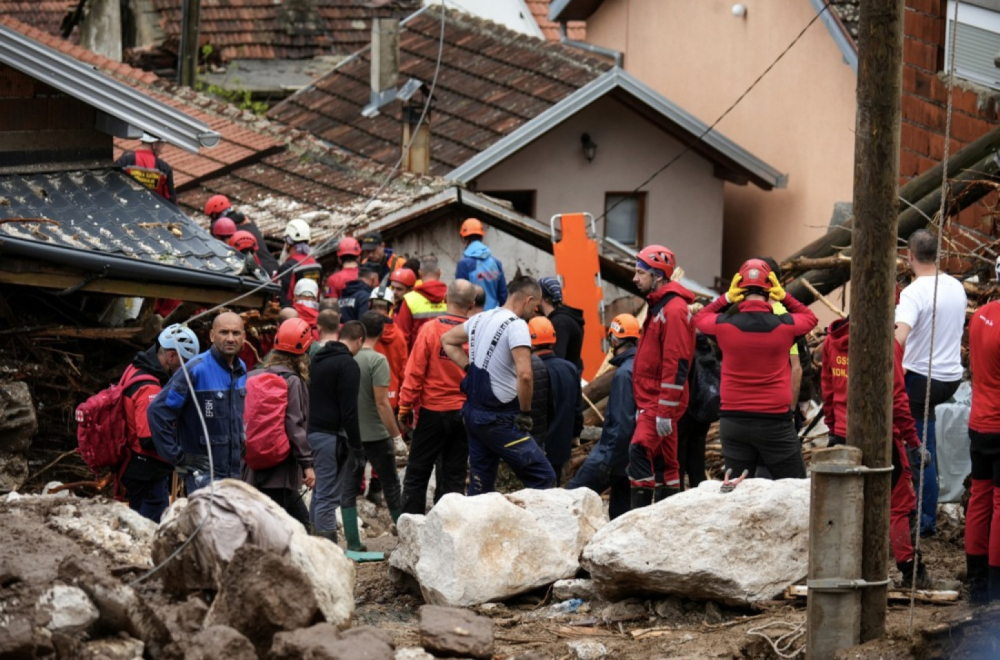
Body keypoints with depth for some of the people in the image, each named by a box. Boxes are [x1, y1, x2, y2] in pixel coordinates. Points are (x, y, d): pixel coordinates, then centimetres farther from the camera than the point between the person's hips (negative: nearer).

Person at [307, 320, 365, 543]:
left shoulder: (317, 359, 15)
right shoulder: (348, 365, -12)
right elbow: (349, 410, -17)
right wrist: (357, 447, -11)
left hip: (312, 432, 9)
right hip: (331, 436, -9)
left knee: (320, 493, 15)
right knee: (329, 496, -7)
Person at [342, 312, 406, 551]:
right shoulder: (377, 360, -15)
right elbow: (381, 402, -18)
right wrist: (396, 435, -12)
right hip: (375, 434, -4)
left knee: (349, 487, 6)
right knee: (391, 485, 9)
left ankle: (353, 542, 4)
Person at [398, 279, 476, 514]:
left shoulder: (430, 329, -12)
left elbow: (414, 373, -10)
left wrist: (405, 408, -1)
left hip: (432, 413, -2)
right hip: (465, 413, 2)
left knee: (417, 473, 8)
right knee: (454, 476, 10)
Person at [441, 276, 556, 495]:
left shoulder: (480, 319, 10)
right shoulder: (516, 325, -15)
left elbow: (447, 341, 27)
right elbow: (524, 374, -27)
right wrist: (525, 413, -14)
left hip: (473, 411, 9)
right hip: (500, 417, -9)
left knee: (479, 486, 14)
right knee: (543, 478, -7)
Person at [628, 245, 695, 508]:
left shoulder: (674, 310, -14)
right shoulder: (658, 306, 18)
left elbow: (676, 365, -21)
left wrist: (664, 411, -23)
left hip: (660, 403, -11)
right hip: (651, 401, 11)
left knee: (640, 452, -21)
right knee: (664, 464, 11)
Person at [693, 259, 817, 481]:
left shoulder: (724, 325, -5)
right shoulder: (785, 325, -7)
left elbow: (700, 318, 18)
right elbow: (810, 317, 15)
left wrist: (726, 298, 11)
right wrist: (784, 296, 10)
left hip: (733, 421, 2)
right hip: (775, 421, -2)